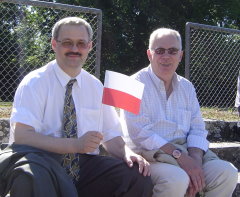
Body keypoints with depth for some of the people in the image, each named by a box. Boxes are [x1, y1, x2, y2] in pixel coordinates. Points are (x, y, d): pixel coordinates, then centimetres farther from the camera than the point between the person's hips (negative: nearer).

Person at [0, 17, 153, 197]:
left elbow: (111, 136, 13)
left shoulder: (96, 87, 13)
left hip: (85, 164, 6)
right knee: (30, 175, -42)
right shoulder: (35, 82, -2)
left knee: (139, 178, -19)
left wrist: (127, 153, -10)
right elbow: (21, 136, -15)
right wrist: (76, 145, -25)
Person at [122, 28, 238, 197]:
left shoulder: (187, 87, 16)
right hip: (151, 154, -5)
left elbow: (197, 129, 9)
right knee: (177, 180, -34)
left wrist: (196, 159, -12)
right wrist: (180, 156, -20)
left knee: (228, 173, -16)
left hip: (185, 152, 5)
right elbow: (141, 133, -14)